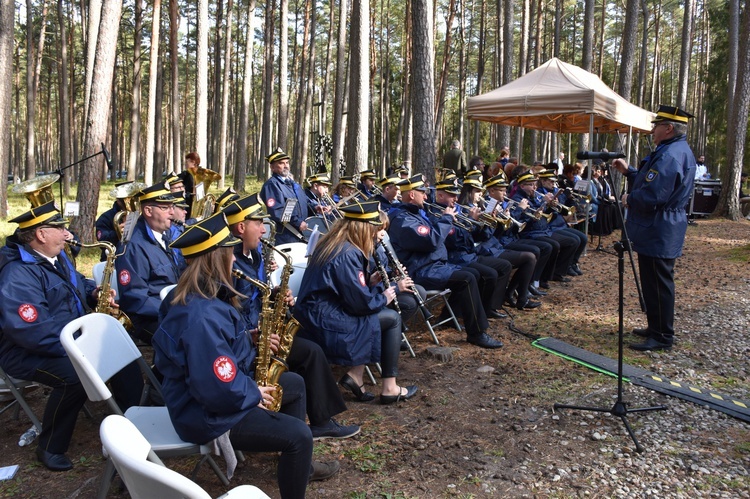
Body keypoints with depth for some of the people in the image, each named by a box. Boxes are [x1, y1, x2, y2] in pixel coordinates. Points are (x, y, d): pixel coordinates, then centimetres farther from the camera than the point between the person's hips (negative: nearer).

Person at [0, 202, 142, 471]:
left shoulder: (56, 257, 7)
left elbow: (78, 283, 24)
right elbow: (34, 333, -32)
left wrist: (95, 292, 1)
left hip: (74, 336, 9)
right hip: (30, 353, -9)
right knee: (75, 376, -34)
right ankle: (50, 448, -11)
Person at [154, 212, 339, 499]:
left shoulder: (195, 297, 1)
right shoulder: (203, 316, -34)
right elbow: (218, 390, -33)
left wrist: (253, 343, 0)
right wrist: (254, 394, -16)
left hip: (221, 391, 11)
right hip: (208, 414, -11)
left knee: (295, 384, 20)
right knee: (299, 434, -15)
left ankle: (297, 463, 35)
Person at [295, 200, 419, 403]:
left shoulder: (331, 244, 10)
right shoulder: (348, 253, -19)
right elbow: (360, 302, -19)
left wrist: (369, 281, 8)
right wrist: (383, 298, 0)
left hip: (316, 315, 9)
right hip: (325, 323, -9)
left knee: (376, 313, 19)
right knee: (392, 318, 2)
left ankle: (355, 375, 12)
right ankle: (390, 388, 10)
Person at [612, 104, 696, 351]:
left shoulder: (669, 156, -22)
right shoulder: (680, 151, 14)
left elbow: (651, 196, -29)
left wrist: (629, 199, -10)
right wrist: (628, 171, 14)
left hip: (658, 235, -11)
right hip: (660, 231, 11)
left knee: (658, 285, -2)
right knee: (655, 283, 19)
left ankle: (662, 337, 7)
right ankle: (657, 328, 31)